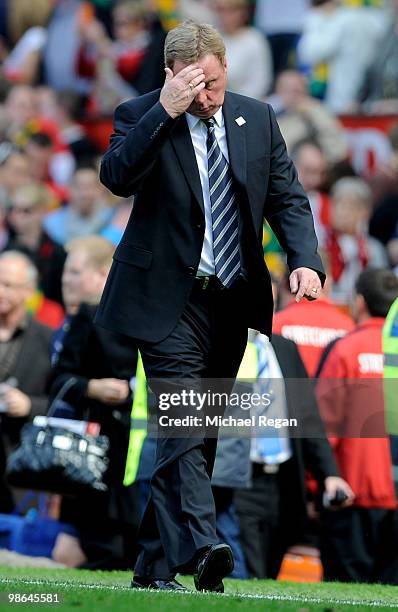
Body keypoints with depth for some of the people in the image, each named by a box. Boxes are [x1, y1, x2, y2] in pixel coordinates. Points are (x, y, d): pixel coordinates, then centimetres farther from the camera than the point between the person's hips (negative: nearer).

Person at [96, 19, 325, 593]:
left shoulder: (257, 119, 8)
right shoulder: (141, 116, -4)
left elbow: (288, 197, 8)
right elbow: (117, 177, -21)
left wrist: (304, 260, -8)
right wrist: (166, 112, -25)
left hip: (233, 302, 5)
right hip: (170, 302, -5)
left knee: (198, 436, 8)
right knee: (184, 428, -19)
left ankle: (155, 566, 14)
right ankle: (201, 548, -31)